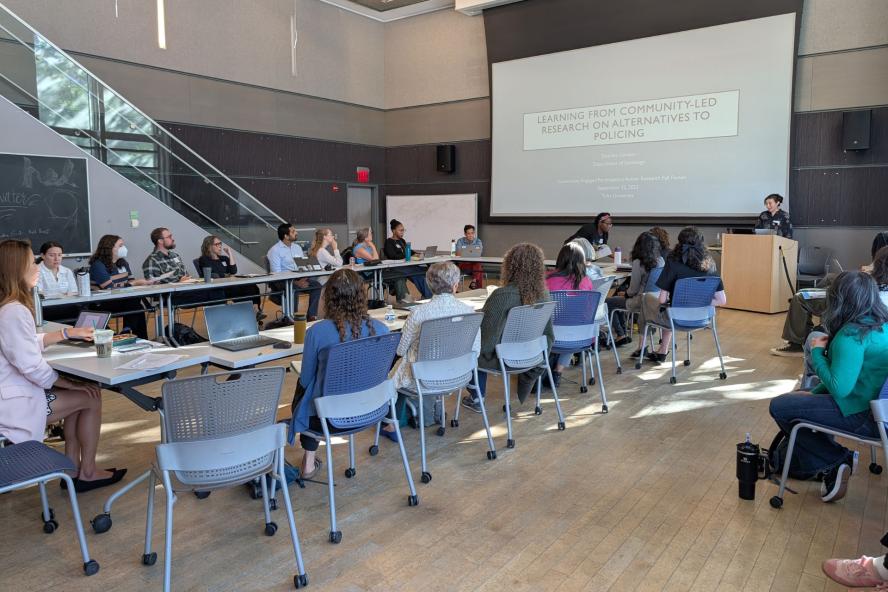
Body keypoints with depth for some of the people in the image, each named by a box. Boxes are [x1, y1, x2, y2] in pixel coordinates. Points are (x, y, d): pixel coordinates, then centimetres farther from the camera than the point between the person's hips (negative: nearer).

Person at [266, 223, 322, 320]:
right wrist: (296, 283, -24)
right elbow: (276, 273, -14)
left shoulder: (297, 247, 17)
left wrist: (304, 278, -9)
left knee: (316, 284, -20)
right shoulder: (275, 250, -5)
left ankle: (312, 315, -18)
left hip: (299, 278, 6)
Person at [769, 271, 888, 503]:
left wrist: (817, 352, -13)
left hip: (862, 415, -10)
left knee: (779, 407, -10)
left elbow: (838, 388, -27)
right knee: (802, 397, 24)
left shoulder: (853, 335, -24)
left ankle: (835, 461, 2)